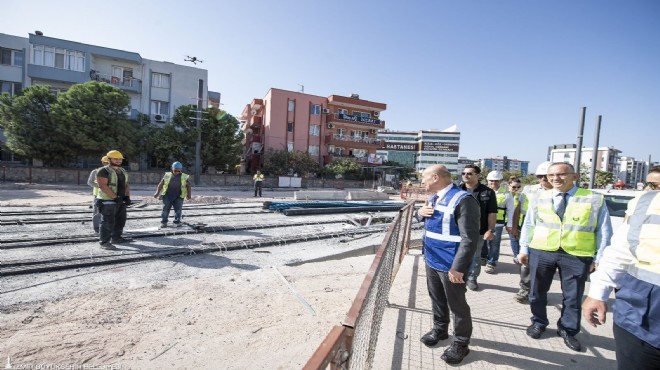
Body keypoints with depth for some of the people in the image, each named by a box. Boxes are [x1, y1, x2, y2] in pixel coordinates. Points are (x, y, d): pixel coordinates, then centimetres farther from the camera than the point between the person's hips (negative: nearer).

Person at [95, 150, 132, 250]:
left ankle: (116, 238, 26)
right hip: (108, 201, -8)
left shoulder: (123, 171, 15)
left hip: (121, 200, 8)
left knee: (120, 220, 14)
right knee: (108, 222, -7)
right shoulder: (103, 171, -9)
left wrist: (127, 196, 0)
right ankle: (104, 242, -2)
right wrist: (115, 197, -22)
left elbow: (126, 185, 15)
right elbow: (103, 186, -18)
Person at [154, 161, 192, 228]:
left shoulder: (185, 177, 8)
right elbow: (161, 184, 14)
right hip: (167, 195, 1)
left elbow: (189, 186, 10)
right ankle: (163, 222, 6)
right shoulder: (167, 175, 12)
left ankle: (177, 222, 4)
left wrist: (189, 194, 0)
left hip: (178, 197, -1)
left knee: (178, 209, -5)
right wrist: (157, 192, 5)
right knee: (166, 208, 0)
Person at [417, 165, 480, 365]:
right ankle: (440, 329, 44)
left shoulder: (462, 200, -22)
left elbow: (469, 238, -24)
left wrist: (458, 267, -26)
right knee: (437, 299, 23)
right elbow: (428, 219, 23)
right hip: (432, 260, 8)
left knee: (457, 305, 10)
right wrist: (421, 212, -1)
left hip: (450, 265, -8)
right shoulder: (434, 198, 7)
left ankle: (461, 343, 29)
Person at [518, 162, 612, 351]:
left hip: (577, 256, -1)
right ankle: (538, 323, 36)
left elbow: (604, 231, 0)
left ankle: (568, 330, 36)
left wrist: (599, 258, -2)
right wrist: (524, 249, 5)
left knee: (572, 296, 15)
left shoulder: (595, 199, -4)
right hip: (541, 252, 1)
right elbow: (529, 225, 5)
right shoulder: (541, 198, 0)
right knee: (537, 291, 14)